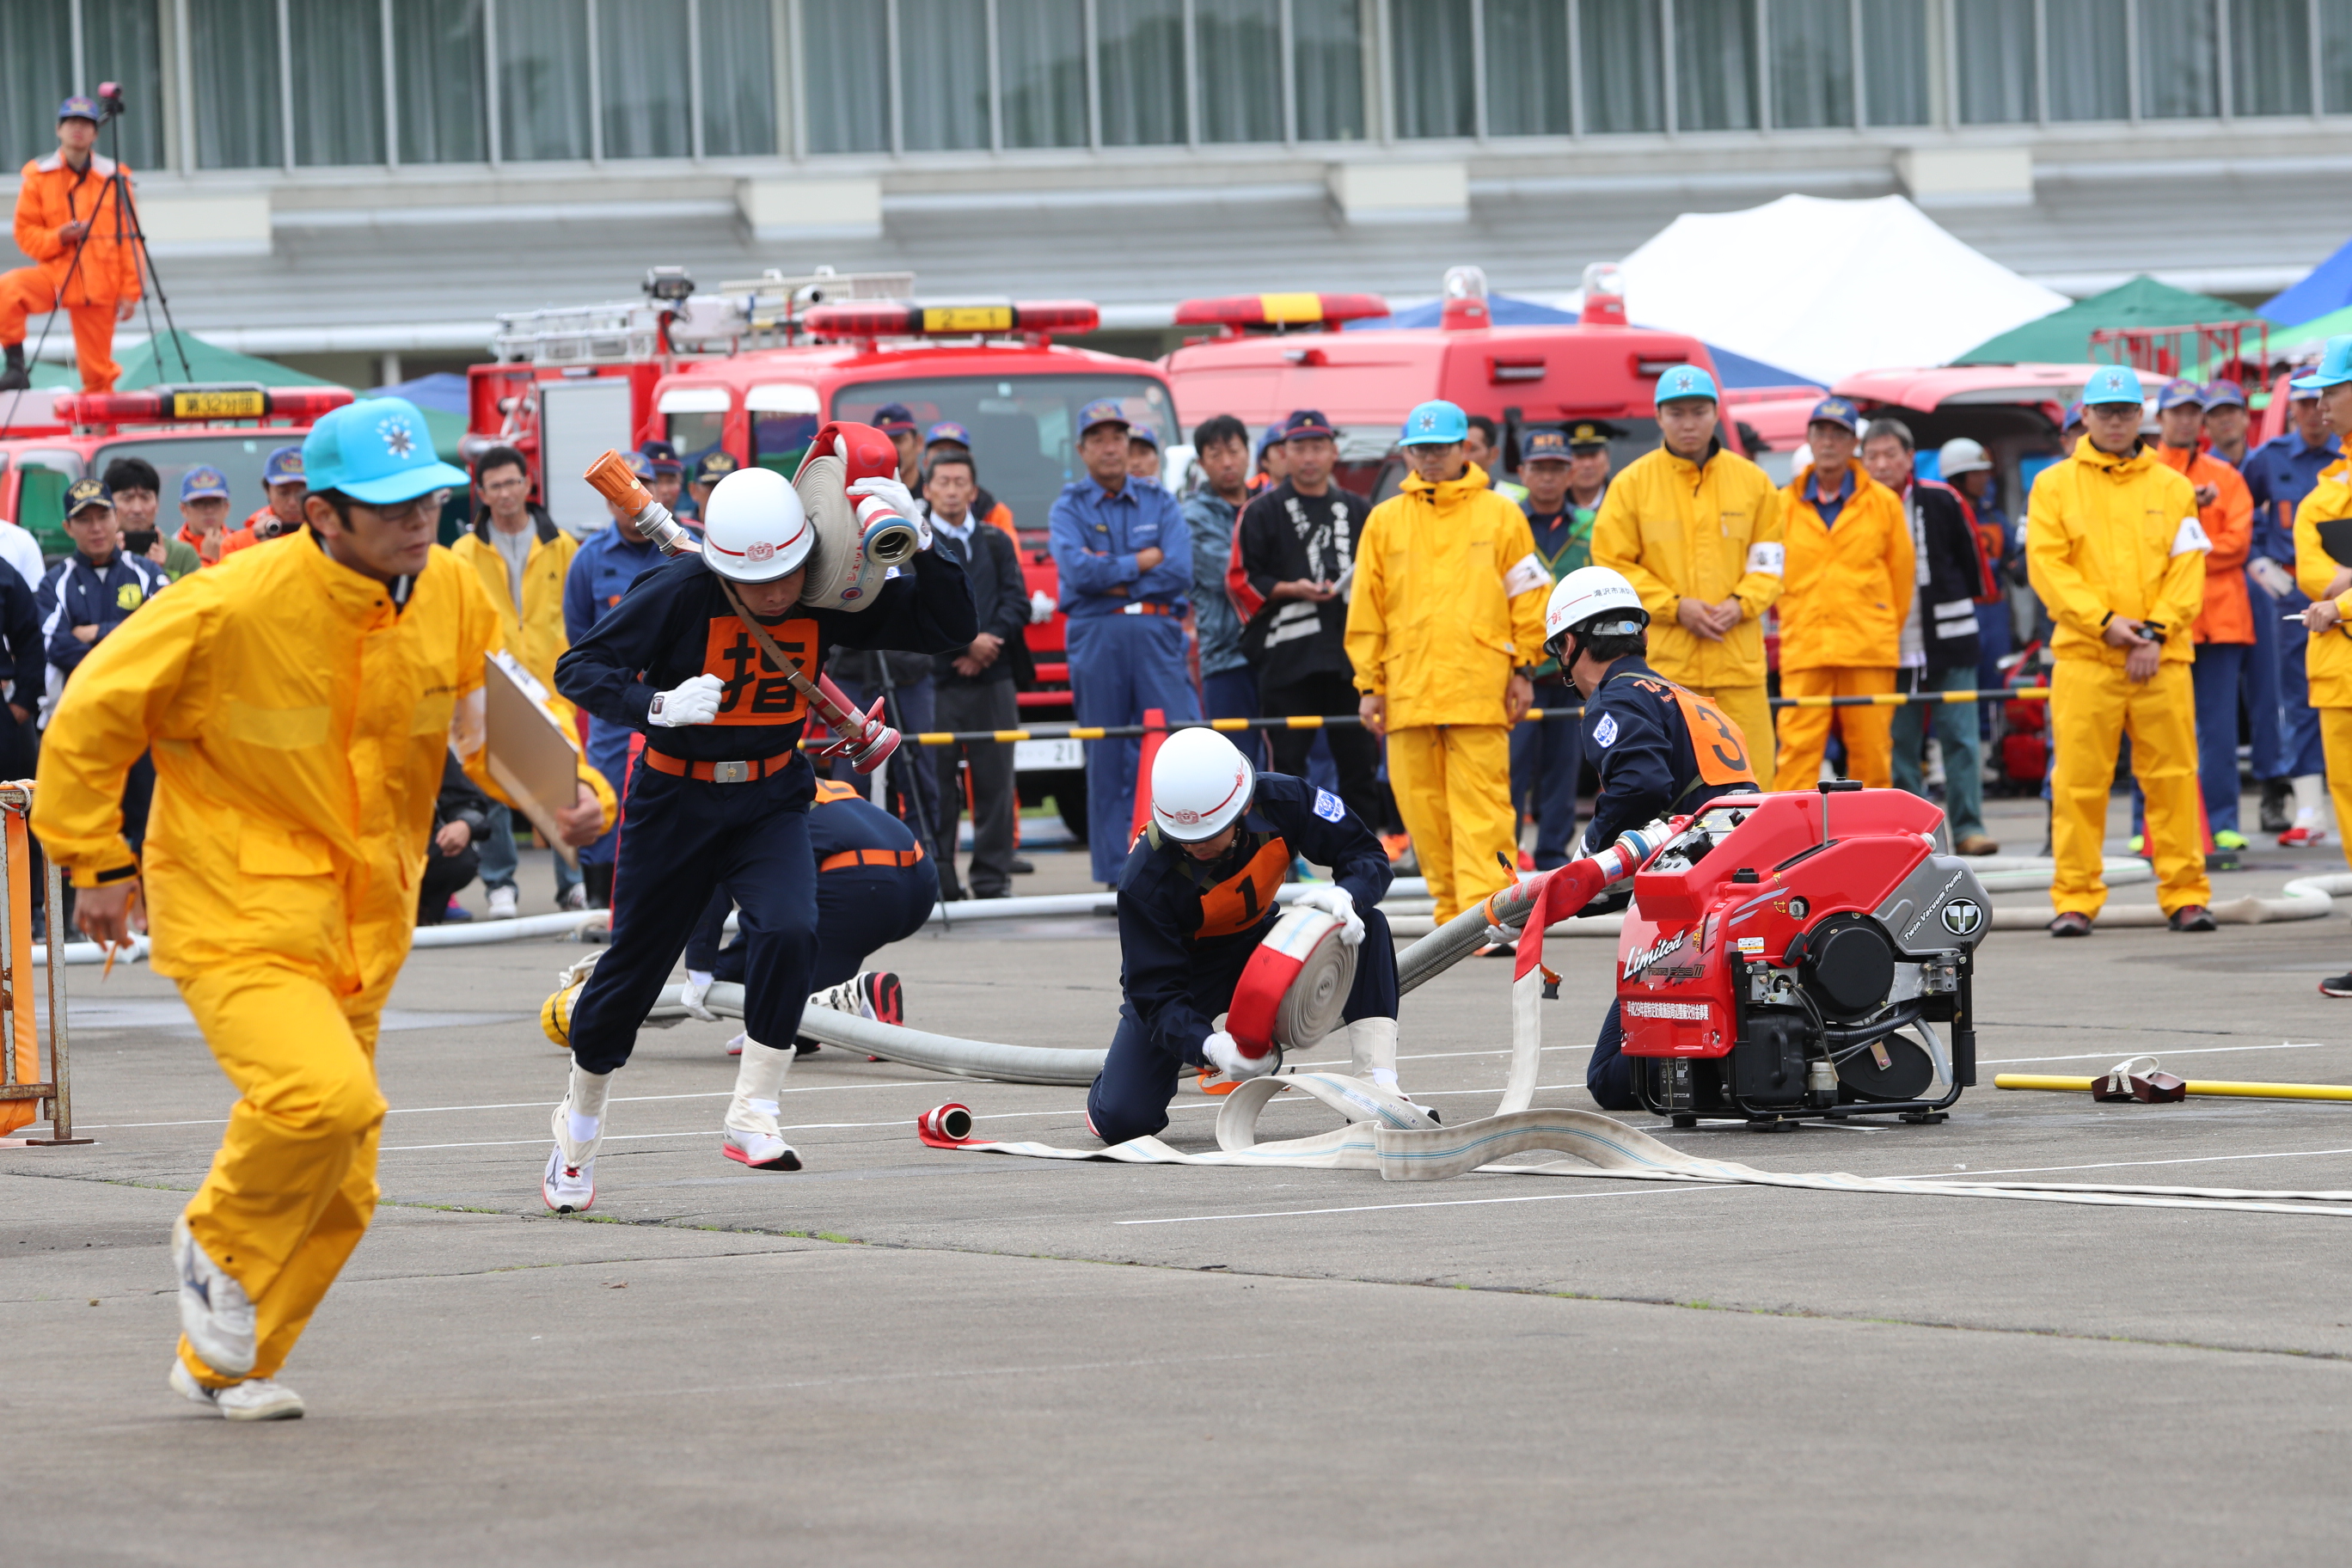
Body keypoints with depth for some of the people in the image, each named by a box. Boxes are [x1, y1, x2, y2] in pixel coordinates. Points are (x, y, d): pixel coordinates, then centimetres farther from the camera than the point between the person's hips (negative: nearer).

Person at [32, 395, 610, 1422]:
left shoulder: (449, 595, -3)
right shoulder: (236, 608, -19)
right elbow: (93, 714, -9)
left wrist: (570, 792, -8)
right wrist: (99, 863, -6)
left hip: (358, 930, 7)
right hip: (238, 918, -7)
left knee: (339, 1194, 11)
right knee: (327, 1094, -30)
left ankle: (224, 1366, 33)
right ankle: (220, 1247, -1)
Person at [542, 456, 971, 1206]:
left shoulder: (828, 598, -12)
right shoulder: (680, 591, -22)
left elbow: (953, 629, -9)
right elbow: (578, 668, -20)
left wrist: (918, 540, -24)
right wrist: (658, 706, -37)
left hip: (771, 799, 2)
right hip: (675, 799, -2)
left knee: (789, 931, -25)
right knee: (633, 967, 8)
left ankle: (752, 1116, -15)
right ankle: (578, 1129, 31)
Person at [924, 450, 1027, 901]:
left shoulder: (996, 542, 15)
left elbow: (1017, 602, 7)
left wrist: (989, 644, -9)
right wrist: (966, 641, -14)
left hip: (992, 678, 3)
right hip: (936, 678, -3)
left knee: (994, 780, 0)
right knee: (936, 783, -4)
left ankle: (993, 876, 4)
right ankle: (937, 878, 0)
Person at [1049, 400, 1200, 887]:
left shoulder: (1159, 503, 12)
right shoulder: (1068, 508, 8)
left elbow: (1180, 573, -2)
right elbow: (1078, 571, -10)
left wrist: (1109, 576, -6)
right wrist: (1144, 561, -4)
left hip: (1158, 634, 1)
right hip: (1095, 639, -1)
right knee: (1107, 758, 1)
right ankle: (1117, 873, 4)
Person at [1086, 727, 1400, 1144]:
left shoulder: (1282, 802, -27)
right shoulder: (1144, 879, -34)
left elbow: (1368, 856, -16)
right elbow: (1156, 992, -30)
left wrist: (1346, 896, -40)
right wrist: (1209, 1048, -48)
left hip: (1258, 944, 3)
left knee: (1367, 926, -25)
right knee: (1123, 1120, -18)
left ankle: (1380, 1088, -17)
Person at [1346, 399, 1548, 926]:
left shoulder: (1500, 515, 7)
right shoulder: (1384, 521, 13)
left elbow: (1528, 595, 9)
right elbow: (1366, 608, 13)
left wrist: (1523, 668, 2)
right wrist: (1369, 684, 8)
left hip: (1480, 686, -3)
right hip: (1409, 684, 3)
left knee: (1480, 803, -10)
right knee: (1422, 805, 2)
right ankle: (1452, 912, 10)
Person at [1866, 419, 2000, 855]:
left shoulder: (1942, 501, -2)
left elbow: (1970, 559, 8)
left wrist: (1962, 610, 11)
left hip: (1947, 644, -1)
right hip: (1890, 650, 1)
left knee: (1960, 738, -4)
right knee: (1899, 744, 3)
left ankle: (1968, 828, -3)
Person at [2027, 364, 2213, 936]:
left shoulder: (2173, 487, 11)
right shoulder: (2054, 486, 8)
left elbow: (2188, 568, 5)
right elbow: (2047, 564, -1)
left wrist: (2156, 631, -9)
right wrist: (2103, 622, -12)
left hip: (2162, 656, 1)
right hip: (2084, 654, -1)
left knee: (2172, 776, 0)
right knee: (2079, 780, -4)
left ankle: (2185, 893, 6)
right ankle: (2075, 898, 2)